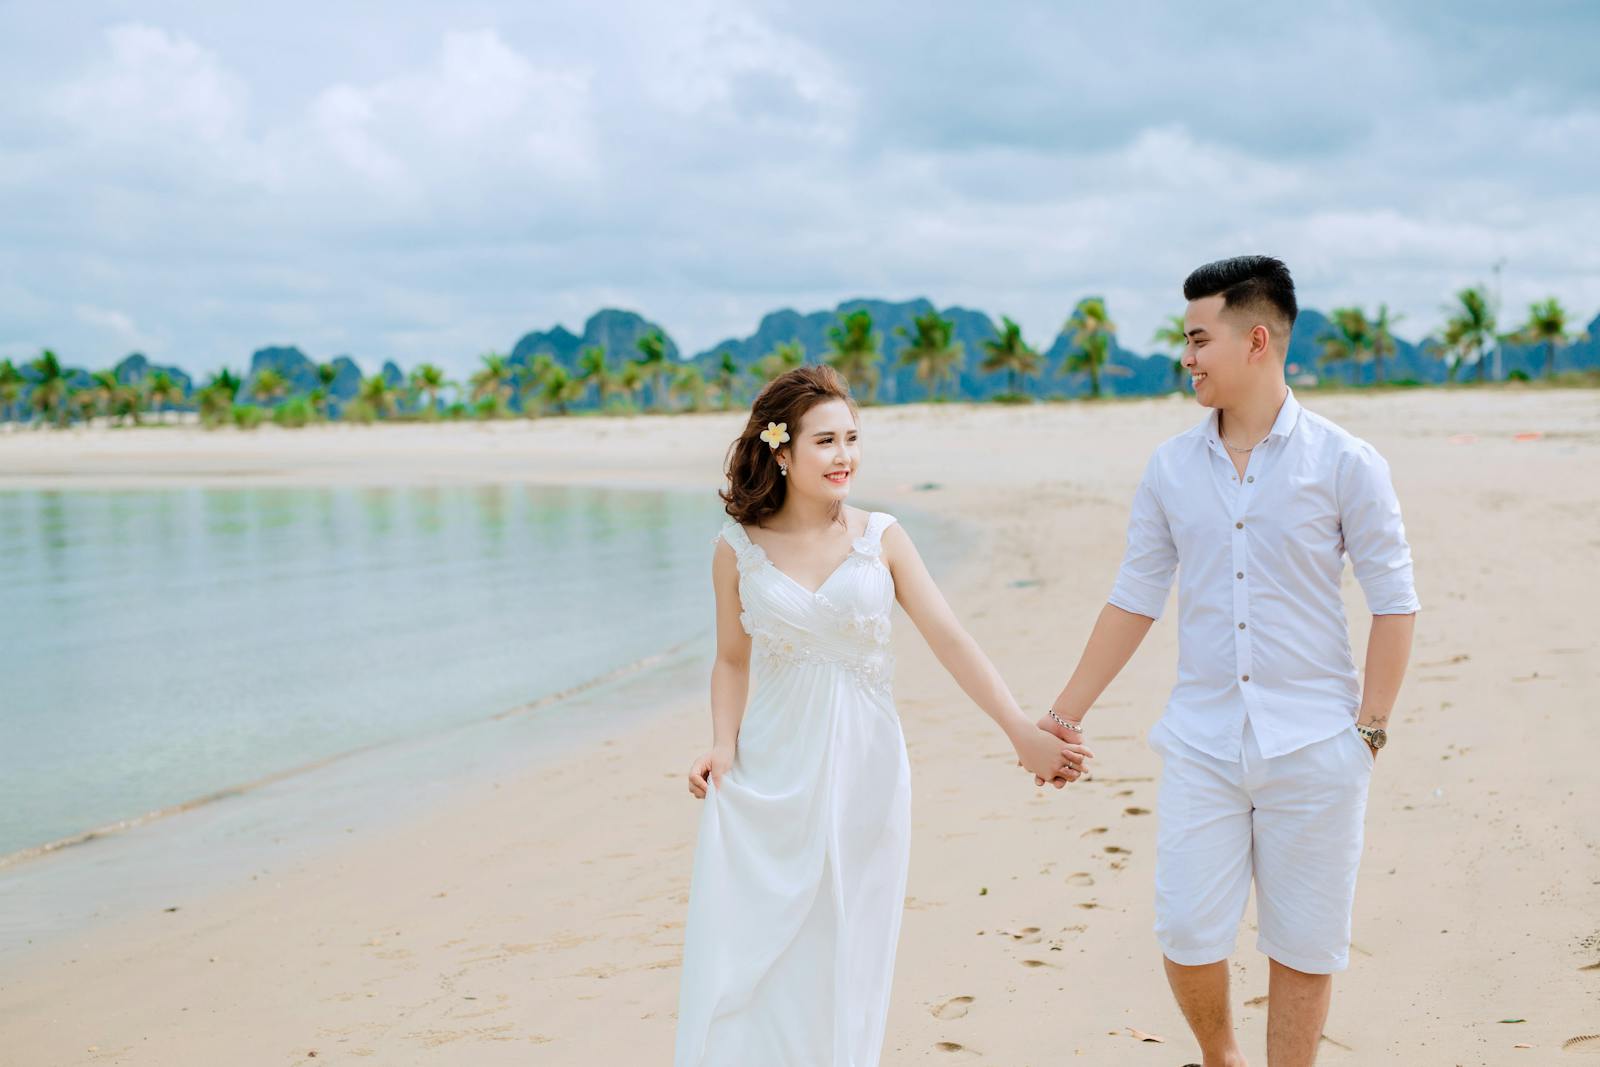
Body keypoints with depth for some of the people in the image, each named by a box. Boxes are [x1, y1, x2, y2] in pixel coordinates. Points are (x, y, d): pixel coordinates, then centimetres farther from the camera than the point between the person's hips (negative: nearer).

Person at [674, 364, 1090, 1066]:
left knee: (844, 958, 5)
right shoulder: (738, 548, 0)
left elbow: (949, 640, -3)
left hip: (863, 775, 0)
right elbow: (733, 662, 8)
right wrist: (723, 747, -7)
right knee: (745, 957, -1)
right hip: (771, 778, 0)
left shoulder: (881, 539, 0)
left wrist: (1023, 732, -9)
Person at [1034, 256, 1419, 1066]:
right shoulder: (1171, 468, 5)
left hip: (1312, 748, -2)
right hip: (1202, 744, 3)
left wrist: (1370, 727, -7)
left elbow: (1394, 602, -2)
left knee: (1304, 946, 6)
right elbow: (1134, 601, 10)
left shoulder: (1344, 464, -4)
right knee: (1186, 937, 3)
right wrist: (1065, 716, 9)